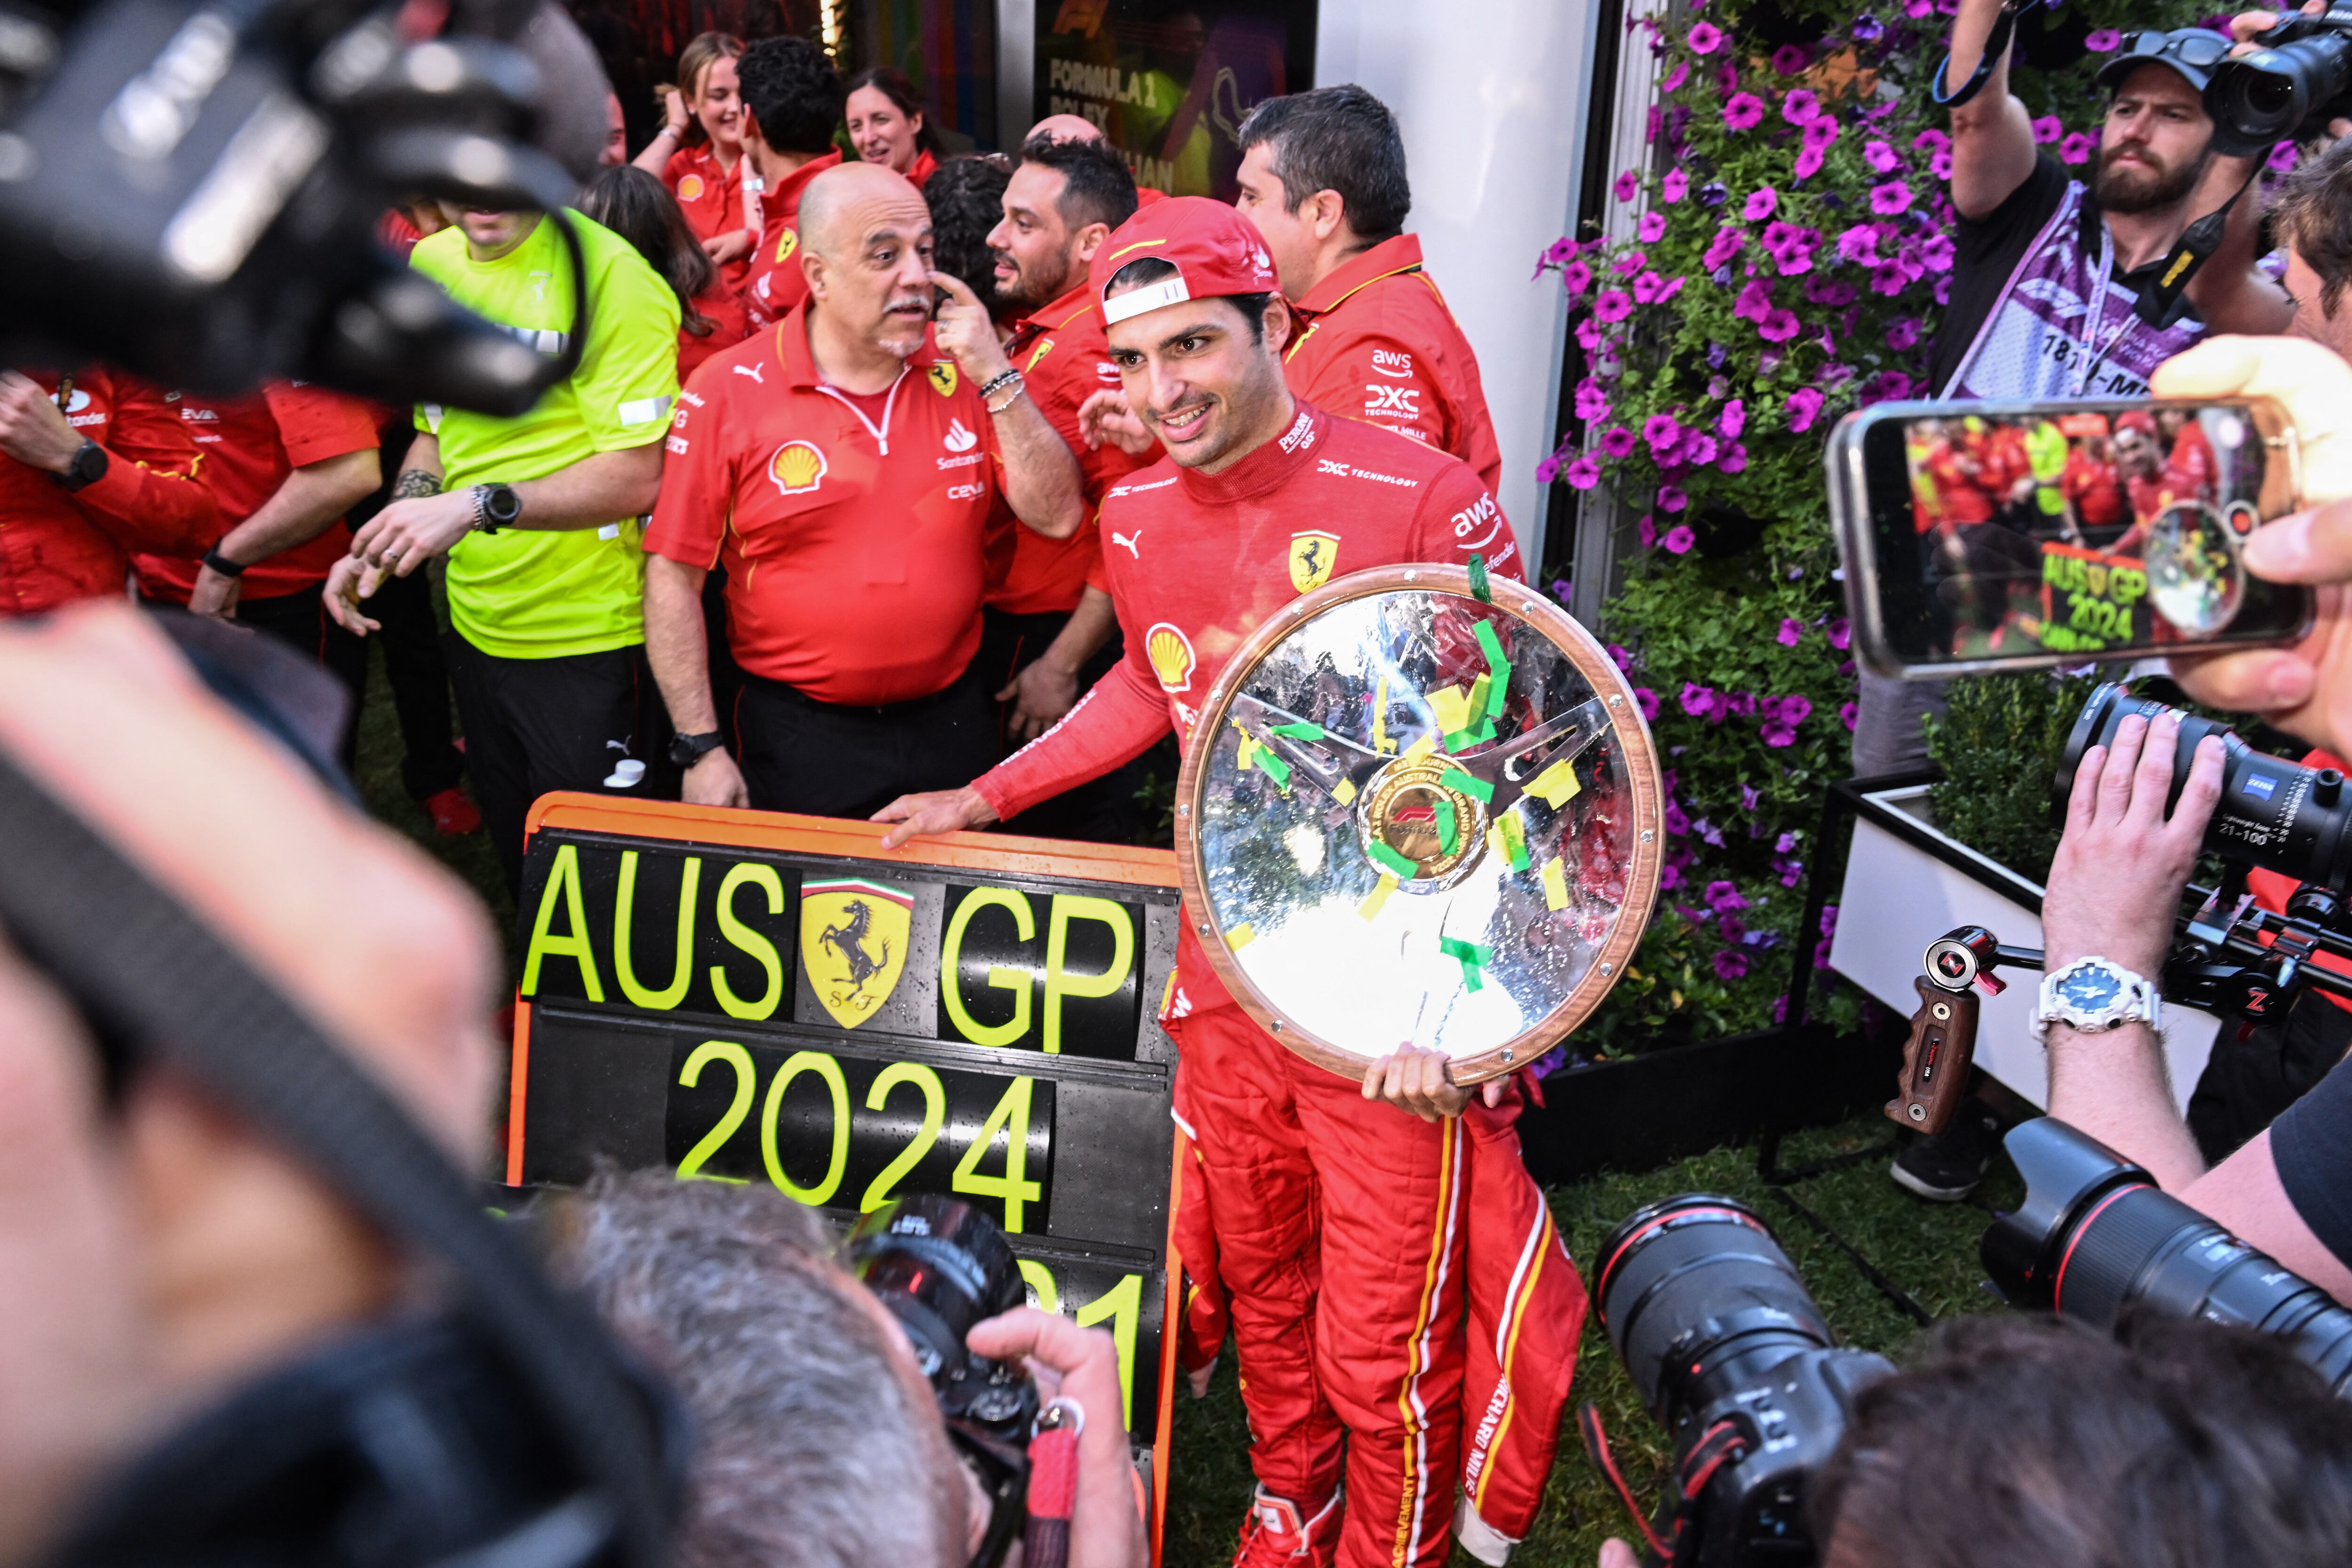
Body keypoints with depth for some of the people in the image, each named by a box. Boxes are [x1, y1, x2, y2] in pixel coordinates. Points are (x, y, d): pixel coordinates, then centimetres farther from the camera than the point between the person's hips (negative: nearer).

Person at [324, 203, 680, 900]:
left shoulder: (609, 274, -15)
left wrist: (478, 505, -26)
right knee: (521, 873, 20)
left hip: (590, 643, -7)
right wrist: (378, 546, 6)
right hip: (478, 628, 7)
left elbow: (637, 476, -20)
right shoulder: (429, 264, 8)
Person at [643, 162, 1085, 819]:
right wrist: (700, 748, -9)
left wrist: (996, 377, -13)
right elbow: (673, 575, -7)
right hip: (798, 739, -3)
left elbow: (1058, 516, -4)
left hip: (952, 722, 3)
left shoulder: (961, 375, 1)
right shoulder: (727, 390, -8)